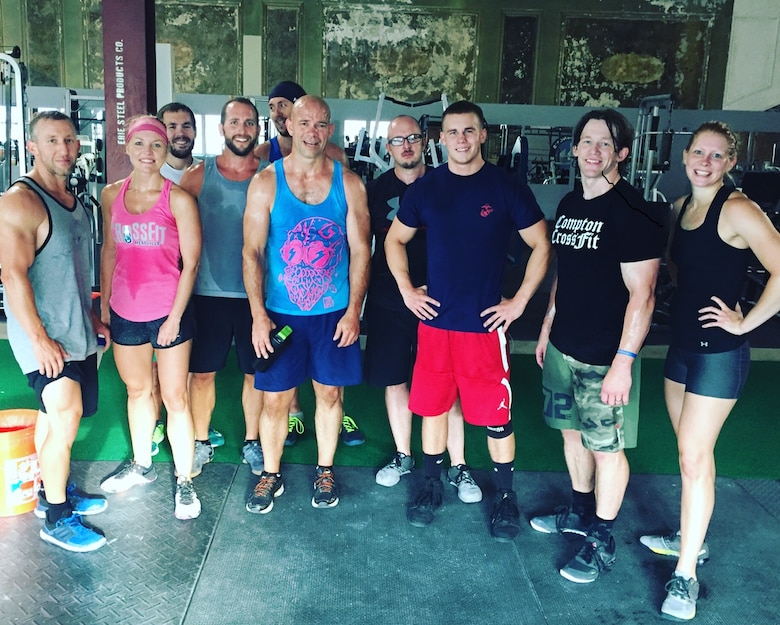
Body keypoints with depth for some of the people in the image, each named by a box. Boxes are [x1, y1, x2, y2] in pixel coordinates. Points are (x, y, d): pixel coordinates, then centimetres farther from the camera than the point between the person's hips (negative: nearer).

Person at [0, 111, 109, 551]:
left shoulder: (74, 202, 12)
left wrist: (92, 317, 19)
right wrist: (40, 339, -21)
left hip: (77, 332, 8)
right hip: (43, 335, -8)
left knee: (56, 415, 16)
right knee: (66, 417, -10)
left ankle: (54, 490, 31)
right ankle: (56, 518, 4)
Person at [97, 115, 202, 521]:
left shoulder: (178, 199, -10)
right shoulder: (111, 195, 4)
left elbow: (190, 263, -9)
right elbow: (109, 251, 12)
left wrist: (175, 318, -11)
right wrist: (104, 304, 10)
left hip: (168, 312, -4)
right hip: (125, 313, 5)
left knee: (175, 397, 3)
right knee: (136, 390, 19)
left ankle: (184, 482, 16)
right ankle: (141, 466, 38)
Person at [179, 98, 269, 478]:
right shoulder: (198, 176, 1)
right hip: (209, 294, 0)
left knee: (255, 372, 11)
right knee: (202, 372, 9)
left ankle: (252, 442, 29)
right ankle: (201, 443, 29)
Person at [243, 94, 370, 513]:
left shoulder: (348, 183, 0)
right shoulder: (266, 183, -3)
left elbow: (360, 250, 1)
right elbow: (252, 252, -4)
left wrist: (353, 311, -6)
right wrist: (258, 314, -11)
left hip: (334, 313, 1)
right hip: (280, 314, -1)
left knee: (329, 393, 12)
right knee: (275, 399, 6)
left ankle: (324, 472, 32)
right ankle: (271, 476, 27)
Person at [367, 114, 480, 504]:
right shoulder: (375, 190, 3)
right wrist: (381, 294, 5)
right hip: (388, 302, 2)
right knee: (394, 380, 11)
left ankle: (458, 466, 15)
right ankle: (403, 456, 29)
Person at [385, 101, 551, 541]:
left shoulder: (507, 189, -5)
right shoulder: (426, 189, 3)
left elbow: (542, 245, 0)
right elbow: (395, 240, 15)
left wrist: (520, 301, -5)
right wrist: (407, 290, 5)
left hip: (486, 323, -3)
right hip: (434, 319, 3)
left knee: (496, 414, 5)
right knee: (432, 405, 12)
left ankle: (506, 497, 24)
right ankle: (432, 487, 30)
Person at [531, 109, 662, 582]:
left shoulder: (632, 214, -16)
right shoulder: (570, 205, 8)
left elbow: (642, 295, -18)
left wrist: (623, 362, -21)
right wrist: (548, 328, 17)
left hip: (604, 358, -7)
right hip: (563, 348, 8)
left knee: (606, 446, 5)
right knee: (573, 431, 19)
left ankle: (602, 542, 22)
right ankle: (580, 512, 40)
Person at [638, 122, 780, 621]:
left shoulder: (737, 210, -16)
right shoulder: (681, 207, 9)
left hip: (718, 353, -8)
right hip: (681, 345, 8)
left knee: (695, 457, -4)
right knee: (690, 451, 18)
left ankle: (686, 575, 8)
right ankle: (690, 538, 35)